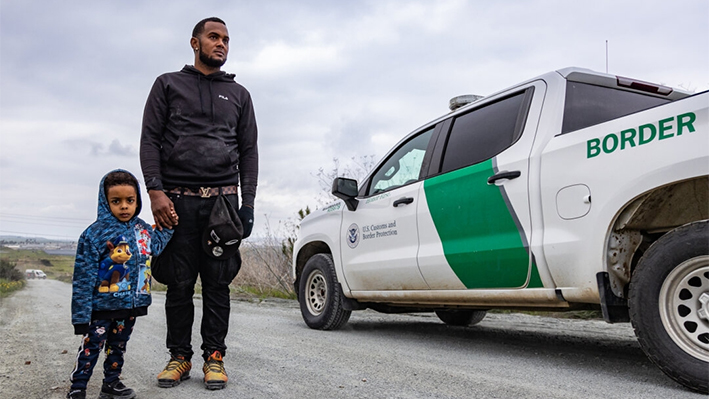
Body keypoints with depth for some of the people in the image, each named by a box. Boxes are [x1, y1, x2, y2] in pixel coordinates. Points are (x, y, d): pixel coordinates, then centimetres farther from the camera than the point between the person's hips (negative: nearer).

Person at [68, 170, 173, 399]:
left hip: (132, 305, 6)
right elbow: (84, 276, -14)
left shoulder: (142, 228, 3)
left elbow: (156, 245, 25)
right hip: (103, 306, -5)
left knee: (118, 346, 19)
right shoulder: (95, 233, -14)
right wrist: (81, 313, -14)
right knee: (91, 347, 4)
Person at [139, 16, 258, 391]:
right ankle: (179, 356, 14)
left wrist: (247, 203, 3)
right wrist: (155, 190, -9)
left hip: (223, 198, 1)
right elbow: (149, 139, 5)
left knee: (218, 282, 0)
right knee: (179, 282, 2)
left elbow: (249, 150, 13)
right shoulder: (168, 84, 13)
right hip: (177, 199, -1)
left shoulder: (238, 94, 18)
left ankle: (214, 356, 9)